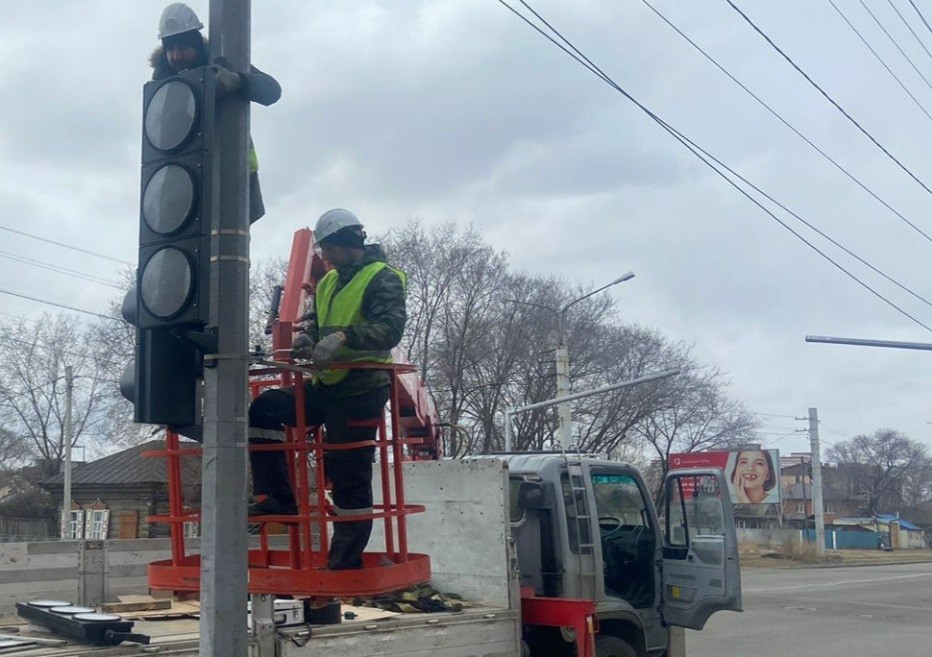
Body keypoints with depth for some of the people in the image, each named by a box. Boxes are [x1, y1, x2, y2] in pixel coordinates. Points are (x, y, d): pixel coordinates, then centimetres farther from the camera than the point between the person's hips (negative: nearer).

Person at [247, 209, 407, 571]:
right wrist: (308, 339, 2)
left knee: (349, 473, -3)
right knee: (264, 410, -4)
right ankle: (277, 497, 1)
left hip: (360, 390, -8)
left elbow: (390, 328, -24)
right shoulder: (329, 282, 17)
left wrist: (345, 337, -38)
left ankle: (346, 560, 9)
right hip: (326, 385, 8)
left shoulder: (383, 279, -9)